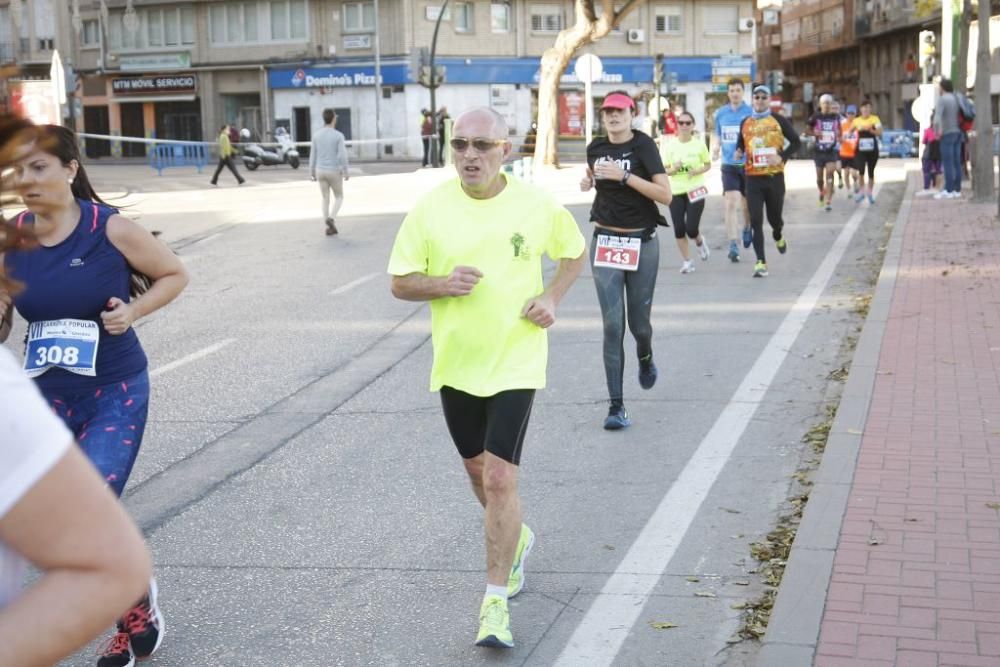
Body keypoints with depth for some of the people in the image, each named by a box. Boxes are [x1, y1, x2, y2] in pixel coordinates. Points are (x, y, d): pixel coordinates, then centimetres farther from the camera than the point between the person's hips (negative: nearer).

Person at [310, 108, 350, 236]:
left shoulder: (316, 135, -1)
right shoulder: (339, 136, -15)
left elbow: (313, 155, 3)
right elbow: (342, 156, -19)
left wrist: (312, 172, 12)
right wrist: (346, 172, -7)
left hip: (320, 171, 4)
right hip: (334, 172, -4)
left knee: (325, 199, 13)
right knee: (339, 197, 14)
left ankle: (330, 228, 11)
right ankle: (331, 219, -11)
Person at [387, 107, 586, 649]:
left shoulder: (537, 205, -8)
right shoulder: (430, 208, -7)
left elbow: (575, 252, 10)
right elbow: (400, 282, -1)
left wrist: (552, 297, -8)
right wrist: (442, 284, -21)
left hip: (514, 363, -3)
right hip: (455, 363, 3)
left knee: (499, 478, -10)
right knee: (477, 469, 19)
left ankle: (496, 603, 1)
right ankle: (516, 538, 50)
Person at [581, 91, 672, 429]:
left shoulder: (643, 146, -8)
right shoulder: (596, 148, 6)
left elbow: (665, 195, -18)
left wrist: (624, 175, -24)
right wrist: (588, 181, 5)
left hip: (641, 243, -2)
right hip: (605, 242, 3)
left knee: (638, 322, 7)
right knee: (612, 324, -6)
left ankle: (645, 358, 45)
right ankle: (616, 406, -4)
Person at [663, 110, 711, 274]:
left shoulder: (699, 145, -3)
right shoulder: (671, 146, 0)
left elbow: (708, 165, 6)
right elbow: (665, 170, 4)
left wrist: (697, 171, -13)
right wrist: (674, 169, -18)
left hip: (695, 191, -2)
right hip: (676, 192, 2)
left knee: (691, 228, -10)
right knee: (679, 229, -1)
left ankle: (700, 241, 27)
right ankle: (687, 262, 15)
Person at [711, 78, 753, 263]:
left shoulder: (751, 112, -3)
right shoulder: (721, 113, 6)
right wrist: (715, 149, -3)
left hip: (748, 164, -1)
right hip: (729, 165, 1)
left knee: (746, 204, 13)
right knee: (731, 204, -13)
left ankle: (747, 229, 43)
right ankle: (733, 246, -15)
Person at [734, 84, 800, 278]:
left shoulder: (778, 120, -1)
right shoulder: (745, 123, 8)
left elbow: (795, 142, 1)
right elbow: (740, 143, 22)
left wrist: (782, 157, -13)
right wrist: (739, 152, -1)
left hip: (774, 176, -2)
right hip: (753, 177, 2)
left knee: (774, 217, 10)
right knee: (755, 221, -7)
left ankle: (778, 237, 46)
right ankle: (760, 262, -6)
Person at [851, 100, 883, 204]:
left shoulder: (875, 119, -1)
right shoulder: (856, 121, 5)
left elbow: (879, 133, -11)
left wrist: (870, 129, -23)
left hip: (872, 150, 0)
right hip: (861, 150, 0)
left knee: (871, 172, 8)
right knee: (861, 171, -16)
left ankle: (870, 192, 22)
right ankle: (861, 191, 0)